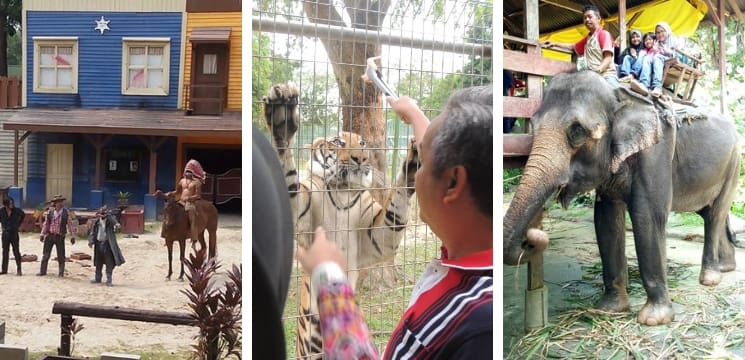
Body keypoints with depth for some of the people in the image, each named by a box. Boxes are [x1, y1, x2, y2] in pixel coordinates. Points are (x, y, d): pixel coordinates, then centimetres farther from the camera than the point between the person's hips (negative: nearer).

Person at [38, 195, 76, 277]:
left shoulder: (66, 212, -4)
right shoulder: (50, 211, 1)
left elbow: (70, 224, -2)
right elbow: (46, 223, 8)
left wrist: (72, 236, -4)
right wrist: (42, 234, 7)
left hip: (60, 237, -2)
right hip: (49, 236, 2)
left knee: (61, 256, 3)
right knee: (45, 255, 8)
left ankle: (61, 273, 12)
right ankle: (42, 271, 19)